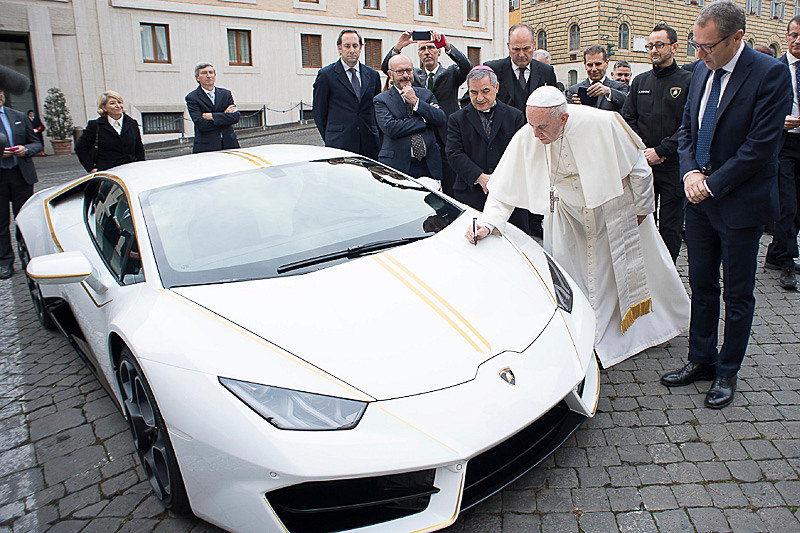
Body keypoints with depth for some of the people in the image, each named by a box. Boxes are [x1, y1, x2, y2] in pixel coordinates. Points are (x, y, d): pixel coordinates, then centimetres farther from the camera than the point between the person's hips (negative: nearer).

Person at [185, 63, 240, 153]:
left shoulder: (226, 93, 14)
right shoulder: (192, 98, 2)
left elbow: (236, 117, 0)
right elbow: (201, 125, -11)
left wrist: (212, 116, -9)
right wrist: (225, 115, -5)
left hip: (229, 145, 3)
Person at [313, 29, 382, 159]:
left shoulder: (373, 75, 14)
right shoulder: (326, 75, 2)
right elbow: (319, 113, 5)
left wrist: (375, 137, 11)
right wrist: (330, 140, 3)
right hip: (340, 145, -3)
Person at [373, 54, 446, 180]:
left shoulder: (426, 94, 15)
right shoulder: (381, 100, 4)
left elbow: (442, 120, 2)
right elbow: (390, 128, -13)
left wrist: (416, 102, -7)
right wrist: (424, 120, -7)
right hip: (397, 167, -3)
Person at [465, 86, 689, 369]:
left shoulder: (601, 123, -31)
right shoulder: (526, 139, -25)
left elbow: (638, 166, -14)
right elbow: (505, 191, -18)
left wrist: (642, 207, -4)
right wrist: (487, 223, -34)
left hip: (615, 207, -1)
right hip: (569, 215, 2)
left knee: (635, 267, 15)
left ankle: (661, 320, 42)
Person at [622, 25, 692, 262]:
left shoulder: (688, 81, -2)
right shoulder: (640, 81, 12)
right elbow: (627, 119, 9)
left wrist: (660, 151, -14)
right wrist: (642, 151, -5)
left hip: (673, 166, -4)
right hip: (642, 165, 4)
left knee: (670, 228, 3)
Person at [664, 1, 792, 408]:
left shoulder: (770, 74, -13)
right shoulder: (701, 72, 7)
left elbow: (760, 145, -17)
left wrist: (712, 184, -15)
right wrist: (690, 172, -5)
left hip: (741, 202, -6)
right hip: (701, 200, 6)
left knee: (737, 294, 7)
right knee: (702, 286, 14)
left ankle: (727, 372, 22)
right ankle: (701, 360, 28)